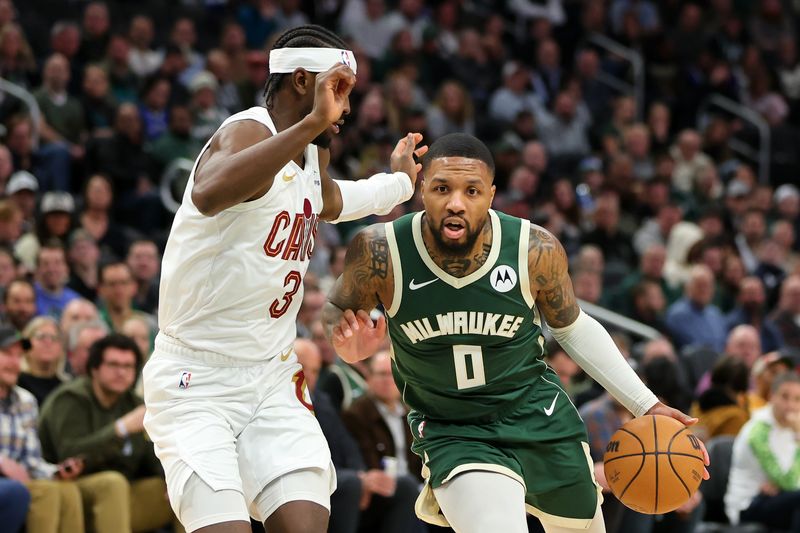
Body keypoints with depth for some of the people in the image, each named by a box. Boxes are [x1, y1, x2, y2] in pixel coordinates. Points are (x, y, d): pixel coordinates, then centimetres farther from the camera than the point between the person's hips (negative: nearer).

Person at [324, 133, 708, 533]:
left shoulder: (536, 251, -17)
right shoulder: (380, 252, -21)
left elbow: (573, 328, 2)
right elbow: (335, 311, 0)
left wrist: (645, 405, 0)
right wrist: (349, 344, -25)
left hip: (539, 418, 3)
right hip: (453, 435, -3)